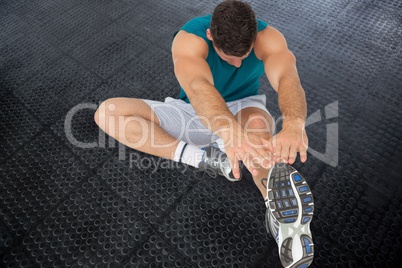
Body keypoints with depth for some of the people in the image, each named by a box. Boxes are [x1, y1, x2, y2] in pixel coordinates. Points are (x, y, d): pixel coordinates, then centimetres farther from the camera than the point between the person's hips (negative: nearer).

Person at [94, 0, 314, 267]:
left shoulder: (267, 36, -20)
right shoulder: (189, 38, -25)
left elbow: (287, 76, -41)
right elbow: (198, 87, -47)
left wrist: (294, 123, -64)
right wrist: (231, 131, -67)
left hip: (244, 108, 0)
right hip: (196, 112, 1)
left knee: (258, 121, -41)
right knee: (107, 112, -18)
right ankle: (206, 157, -28)